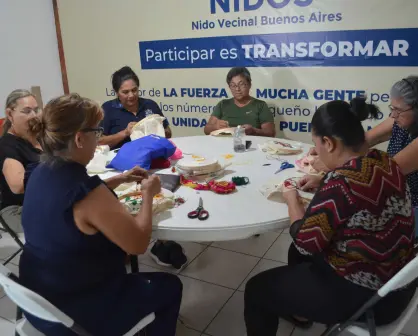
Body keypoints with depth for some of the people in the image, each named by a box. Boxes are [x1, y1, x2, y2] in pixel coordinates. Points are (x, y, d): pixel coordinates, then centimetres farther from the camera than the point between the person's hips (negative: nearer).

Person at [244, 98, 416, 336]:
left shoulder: (341, 182, -30)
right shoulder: (384, 162, -3)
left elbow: (306, 243, -20)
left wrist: (292, 201, -5)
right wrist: (324, 184, 9)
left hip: (362, 294, -9)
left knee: (257, 289, 4)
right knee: (298, 251, 30)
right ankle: (299, 313, 51)